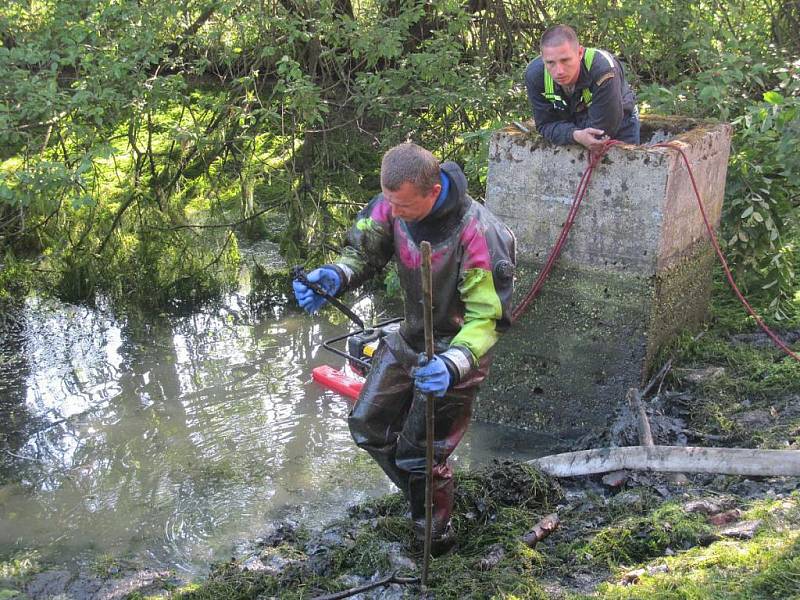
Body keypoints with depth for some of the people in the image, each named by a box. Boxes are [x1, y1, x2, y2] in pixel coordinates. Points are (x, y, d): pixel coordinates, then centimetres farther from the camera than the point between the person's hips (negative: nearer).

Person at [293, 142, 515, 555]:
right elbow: (363, 251, -4)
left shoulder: (478, 234, -33)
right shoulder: (394, 202, -15)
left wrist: (453, 365, -46)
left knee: (418, 455, -1)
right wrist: (333, 277, -28)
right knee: (367, 426, 15)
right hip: (410, 336, 7)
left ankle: (435, 536, 26)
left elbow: (488, 318, -28)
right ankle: (422, 496, 39)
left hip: (455, 350, -7)